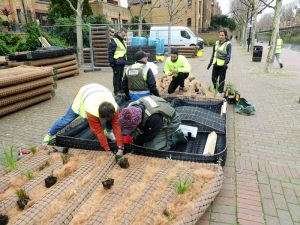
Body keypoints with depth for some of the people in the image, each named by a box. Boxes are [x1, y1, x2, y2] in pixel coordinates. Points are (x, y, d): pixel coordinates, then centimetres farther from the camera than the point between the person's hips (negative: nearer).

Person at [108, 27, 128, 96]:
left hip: (122, 62, 8)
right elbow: (110, 53, -14)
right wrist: (111, 62, -17)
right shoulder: (114, 41, -12)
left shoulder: (123, 41, 15)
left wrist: (124, 60, 21)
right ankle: (116, 91, 5)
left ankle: (120, 89, 24)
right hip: (116, 63, -8)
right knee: (117, 77, -2)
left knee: (121, 76, 14)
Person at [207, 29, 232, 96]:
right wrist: (210, 63, 16)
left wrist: (226, 63, -26)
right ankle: (215, 89, 31)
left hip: (222, 64, -5)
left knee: (221, 79, 3)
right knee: (213, 78, 9)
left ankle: (220, 92, 16)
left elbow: (228, 55, -11)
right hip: (215, 63, 5)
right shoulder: (217, 42, 12)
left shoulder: (228, 44, -6)